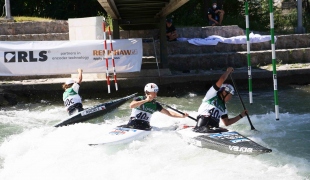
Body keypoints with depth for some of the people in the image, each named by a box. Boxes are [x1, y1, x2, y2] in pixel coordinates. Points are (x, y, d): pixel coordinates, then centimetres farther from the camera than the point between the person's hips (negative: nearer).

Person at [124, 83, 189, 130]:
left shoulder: (155, 105, 11)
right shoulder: (139, 99, -1)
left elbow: (168, 113, 11)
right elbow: (131, 105, -22)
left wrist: (182, 116, 0)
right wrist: (145, 100, -21)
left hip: (145, 126, 4)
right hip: (133, 124, -4)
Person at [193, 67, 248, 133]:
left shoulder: (223, 107, 28)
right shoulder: (213, 93, 8)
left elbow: (227, 122, 34)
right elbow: (222, 79, -1)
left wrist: (241, 115, 34)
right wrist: (228, 71, 16)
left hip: (214, 125, 7)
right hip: (204, 118, -7)